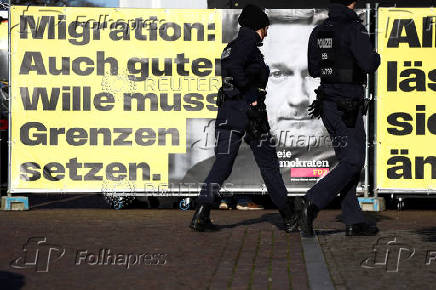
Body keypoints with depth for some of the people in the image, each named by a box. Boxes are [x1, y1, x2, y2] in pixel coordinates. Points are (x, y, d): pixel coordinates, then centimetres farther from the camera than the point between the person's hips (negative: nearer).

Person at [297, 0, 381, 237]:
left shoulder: (318, 31, 9)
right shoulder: (354, 29, -14)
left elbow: (313, 70, 14)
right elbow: (368, 64, -21)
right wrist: (376, 58, 1)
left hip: (326, 101, 8)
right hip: (347, 105, -8)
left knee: (348, 159, 13)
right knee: (353, 162, -5)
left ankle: (354, 221, 13)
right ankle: (311, 203, -19)